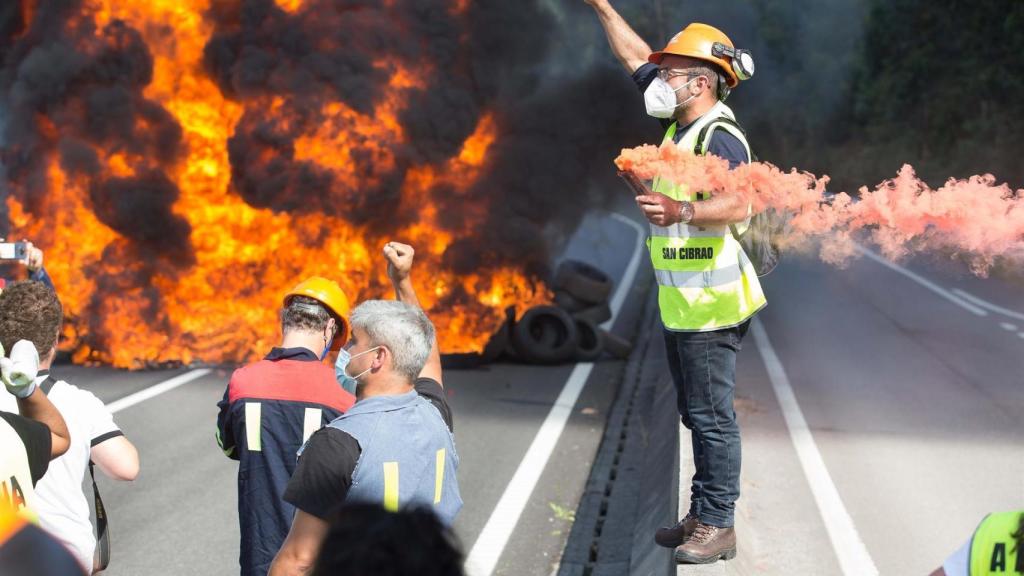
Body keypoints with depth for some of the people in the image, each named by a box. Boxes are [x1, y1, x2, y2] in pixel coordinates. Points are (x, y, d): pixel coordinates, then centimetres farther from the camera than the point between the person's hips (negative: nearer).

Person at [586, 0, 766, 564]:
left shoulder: (719, 136, -16)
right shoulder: (680, 122, 12)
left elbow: (738, 205, -31)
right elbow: (637, 56, 21)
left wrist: (681, 210, -43)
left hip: (710, 304, -10)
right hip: (681, 304, 10)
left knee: (711, 417, -3)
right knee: (696, 415, 16)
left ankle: (718, 526, 5)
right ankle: (702, 517, 25)